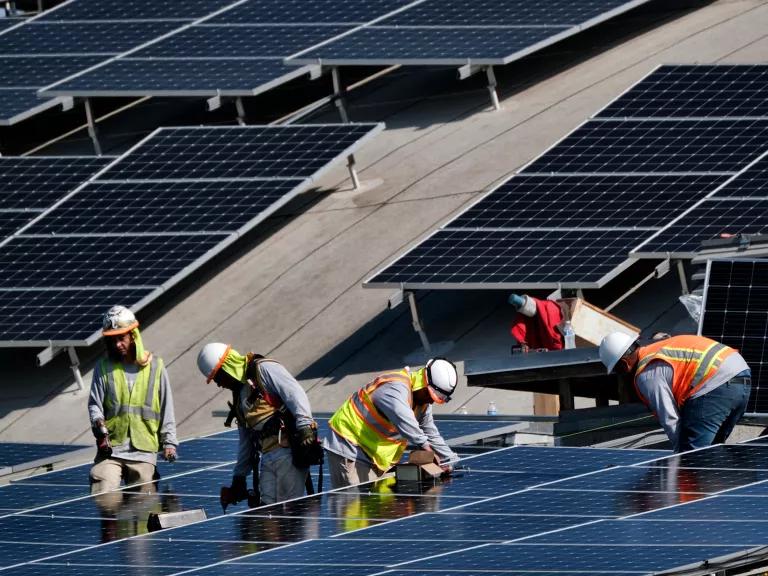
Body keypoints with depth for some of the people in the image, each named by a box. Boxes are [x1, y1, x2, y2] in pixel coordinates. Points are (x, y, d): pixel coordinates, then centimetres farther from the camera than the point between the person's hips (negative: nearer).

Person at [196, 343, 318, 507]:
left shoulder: (264, 369, -1)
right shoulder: (239, 394, 26)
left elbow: (295, 394, -15)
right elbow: (245, 441, 31)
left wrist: (304, 426, -27)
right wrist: (239, 476, 28)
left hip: (289, 452, -9)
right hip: (267, 459, 9)